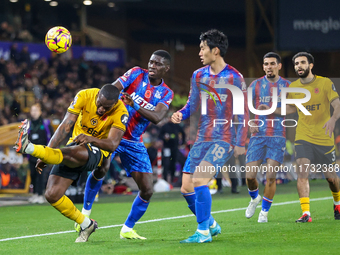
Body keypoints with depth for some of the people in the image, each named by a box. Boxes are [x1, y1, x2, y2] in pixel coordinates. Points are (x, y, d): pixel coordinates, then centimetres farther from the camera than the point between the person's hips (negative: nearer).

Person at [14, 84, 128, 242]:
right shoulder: (85, 96, -12)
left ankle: (28, 148, -58)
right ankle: (86, 225, 6)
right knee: (51, 195, -9)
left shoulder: (121, 113, -17)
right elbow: (66, 126, -14)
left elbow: (112, 145, -23)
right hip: (75, 145, 4)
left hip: (97, 151, -4)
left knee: (69, 153, -41)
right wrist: (46, 154, -21)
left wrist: (91, 139, -43)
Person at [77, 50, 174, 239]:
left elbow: (157, 117, -15)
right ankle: (85, 213, -8)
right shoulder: (136, 74, -2)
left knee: (147, 190, -3)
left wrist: (134, 104, -30)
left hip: (134, 143, 4)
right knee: (100, 169, -28)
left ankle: (127, 230, 16)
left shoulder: (167, 93, 3)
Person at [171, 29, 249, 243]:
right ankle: (211, 225, 22)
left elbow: (243, 113, -5)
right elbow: (192, 105, 14)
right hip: (202, 138, 7)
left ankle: (203, 232, -11)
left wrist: (240, 143, -9)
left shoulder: (234, 78, -9)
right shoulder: (199, 75, 8)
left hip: (224, 140, -7)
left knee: (199, 181, -22)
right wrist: (181, 114, -8)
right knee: (186, 188, 1)